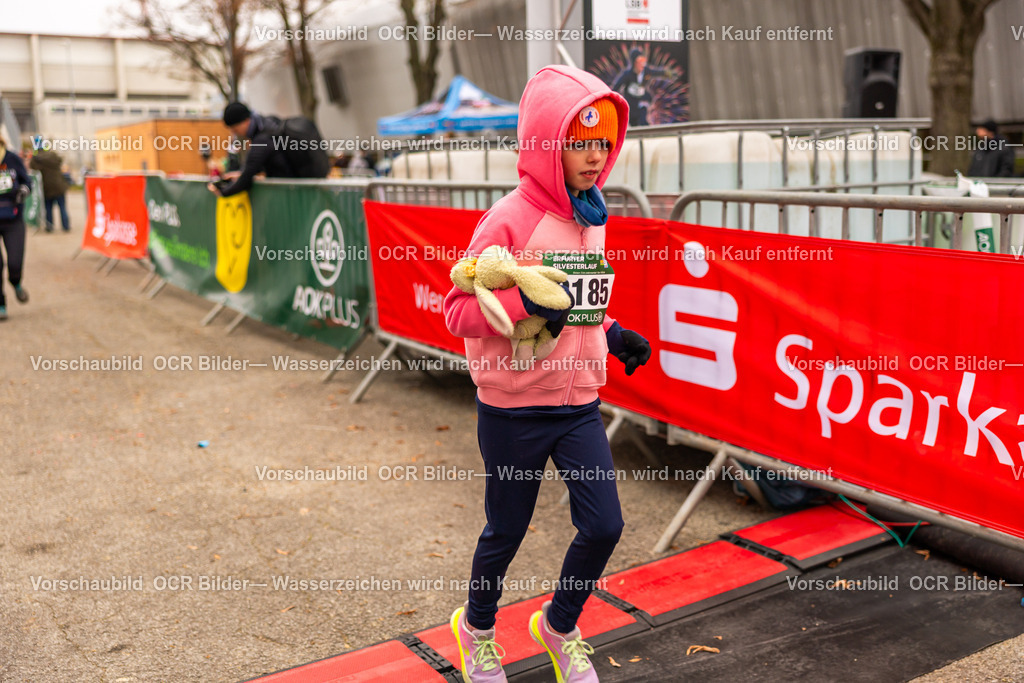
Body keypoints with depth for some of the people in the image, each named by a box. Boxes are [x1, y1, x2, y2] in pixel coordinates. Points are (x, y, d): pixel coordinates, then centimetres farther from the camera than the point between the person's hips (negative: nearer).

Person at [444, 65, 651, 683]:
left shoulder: (592, 219, 7)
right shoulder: (511, 219, -16)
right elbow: (460, 309, -16)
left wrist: (613, 334, 4)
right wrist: (523, 301, -30)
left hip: (580, 404, 6)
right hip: (514, 408, -6)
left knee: (604, 526, 4)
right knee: (507, 531, 12)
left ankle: (561, 625, 33)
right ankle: (478, 627, 42)